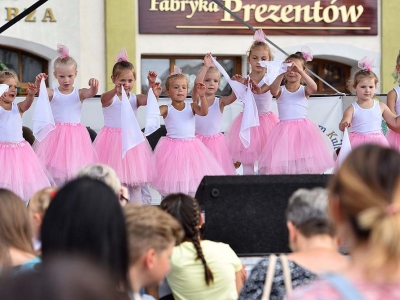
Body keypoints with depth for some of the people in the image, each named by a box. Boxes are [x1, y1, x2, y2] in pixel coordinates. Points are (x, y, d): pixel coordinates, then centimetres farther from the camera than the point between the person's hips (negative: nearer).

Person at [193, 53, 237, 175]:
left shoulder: (220, 102, 1)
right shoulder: (197, 99, -2)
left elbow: (234, 96, -15)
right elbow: (196, 83, -20)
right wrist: (206, 66, -21)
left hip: (216, 141, 1)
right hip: (199, 140, -1)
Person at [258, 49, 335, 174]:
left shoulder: (304, 90, 6)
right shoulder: (281, 91, 6)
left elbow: (313, 88, -17)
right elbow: (273, 90, -18)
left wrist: (300, 71, -27)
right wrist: (282, 73, -32)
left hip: (303, 128, 0)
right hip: (284, 130, 0)